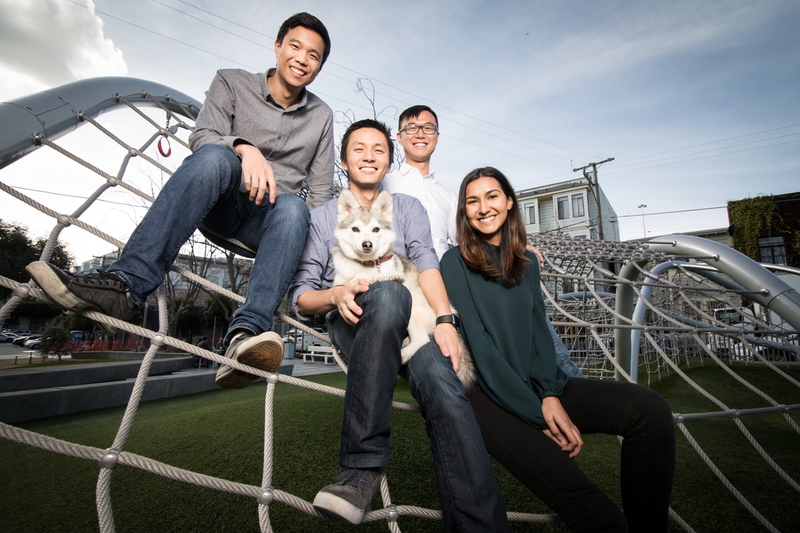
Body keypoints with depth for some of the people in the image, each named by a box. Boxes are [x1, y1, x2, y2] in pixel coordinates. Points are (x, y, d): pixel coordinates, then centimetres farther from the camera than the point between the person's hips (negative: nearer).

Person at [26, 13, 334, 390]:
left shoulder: (321, 116, 13)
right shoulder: (233, 83, 9)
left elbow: (320, 194, 9)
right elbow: (202, 135, -10)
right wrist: (245, 148, -31)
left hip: (265, 223, 1)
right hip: (218, 209, 0)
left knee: (292, 207, -34)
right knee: (215, 156, -33)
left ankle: (246, 333, -50)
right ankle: (126, 283, -42)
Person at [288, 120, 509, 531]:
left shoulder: (408, 207, 22)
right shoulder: (321, 217, 20)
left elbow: (426, 262, 1)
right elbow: (299, 295, 10)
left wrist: (445, 318, -16)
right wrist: (336, 295, -13)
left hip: (410, 321, 2)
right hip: (353, 323, -1)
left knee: (444, 388, -30)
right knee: (390, 294, -37)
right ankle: (364, 465, -31)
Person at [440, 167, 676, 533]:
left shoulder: (526, 263, 14)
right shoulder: (456, 262, -3)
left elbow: (539, 332, 7)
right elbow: (478, 343, -11)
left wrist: (550, 395, -11)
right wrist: (536, 413, -13)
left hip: (537, 386, 6)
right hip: (489, 395, -5)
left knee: (649, 409, -18)